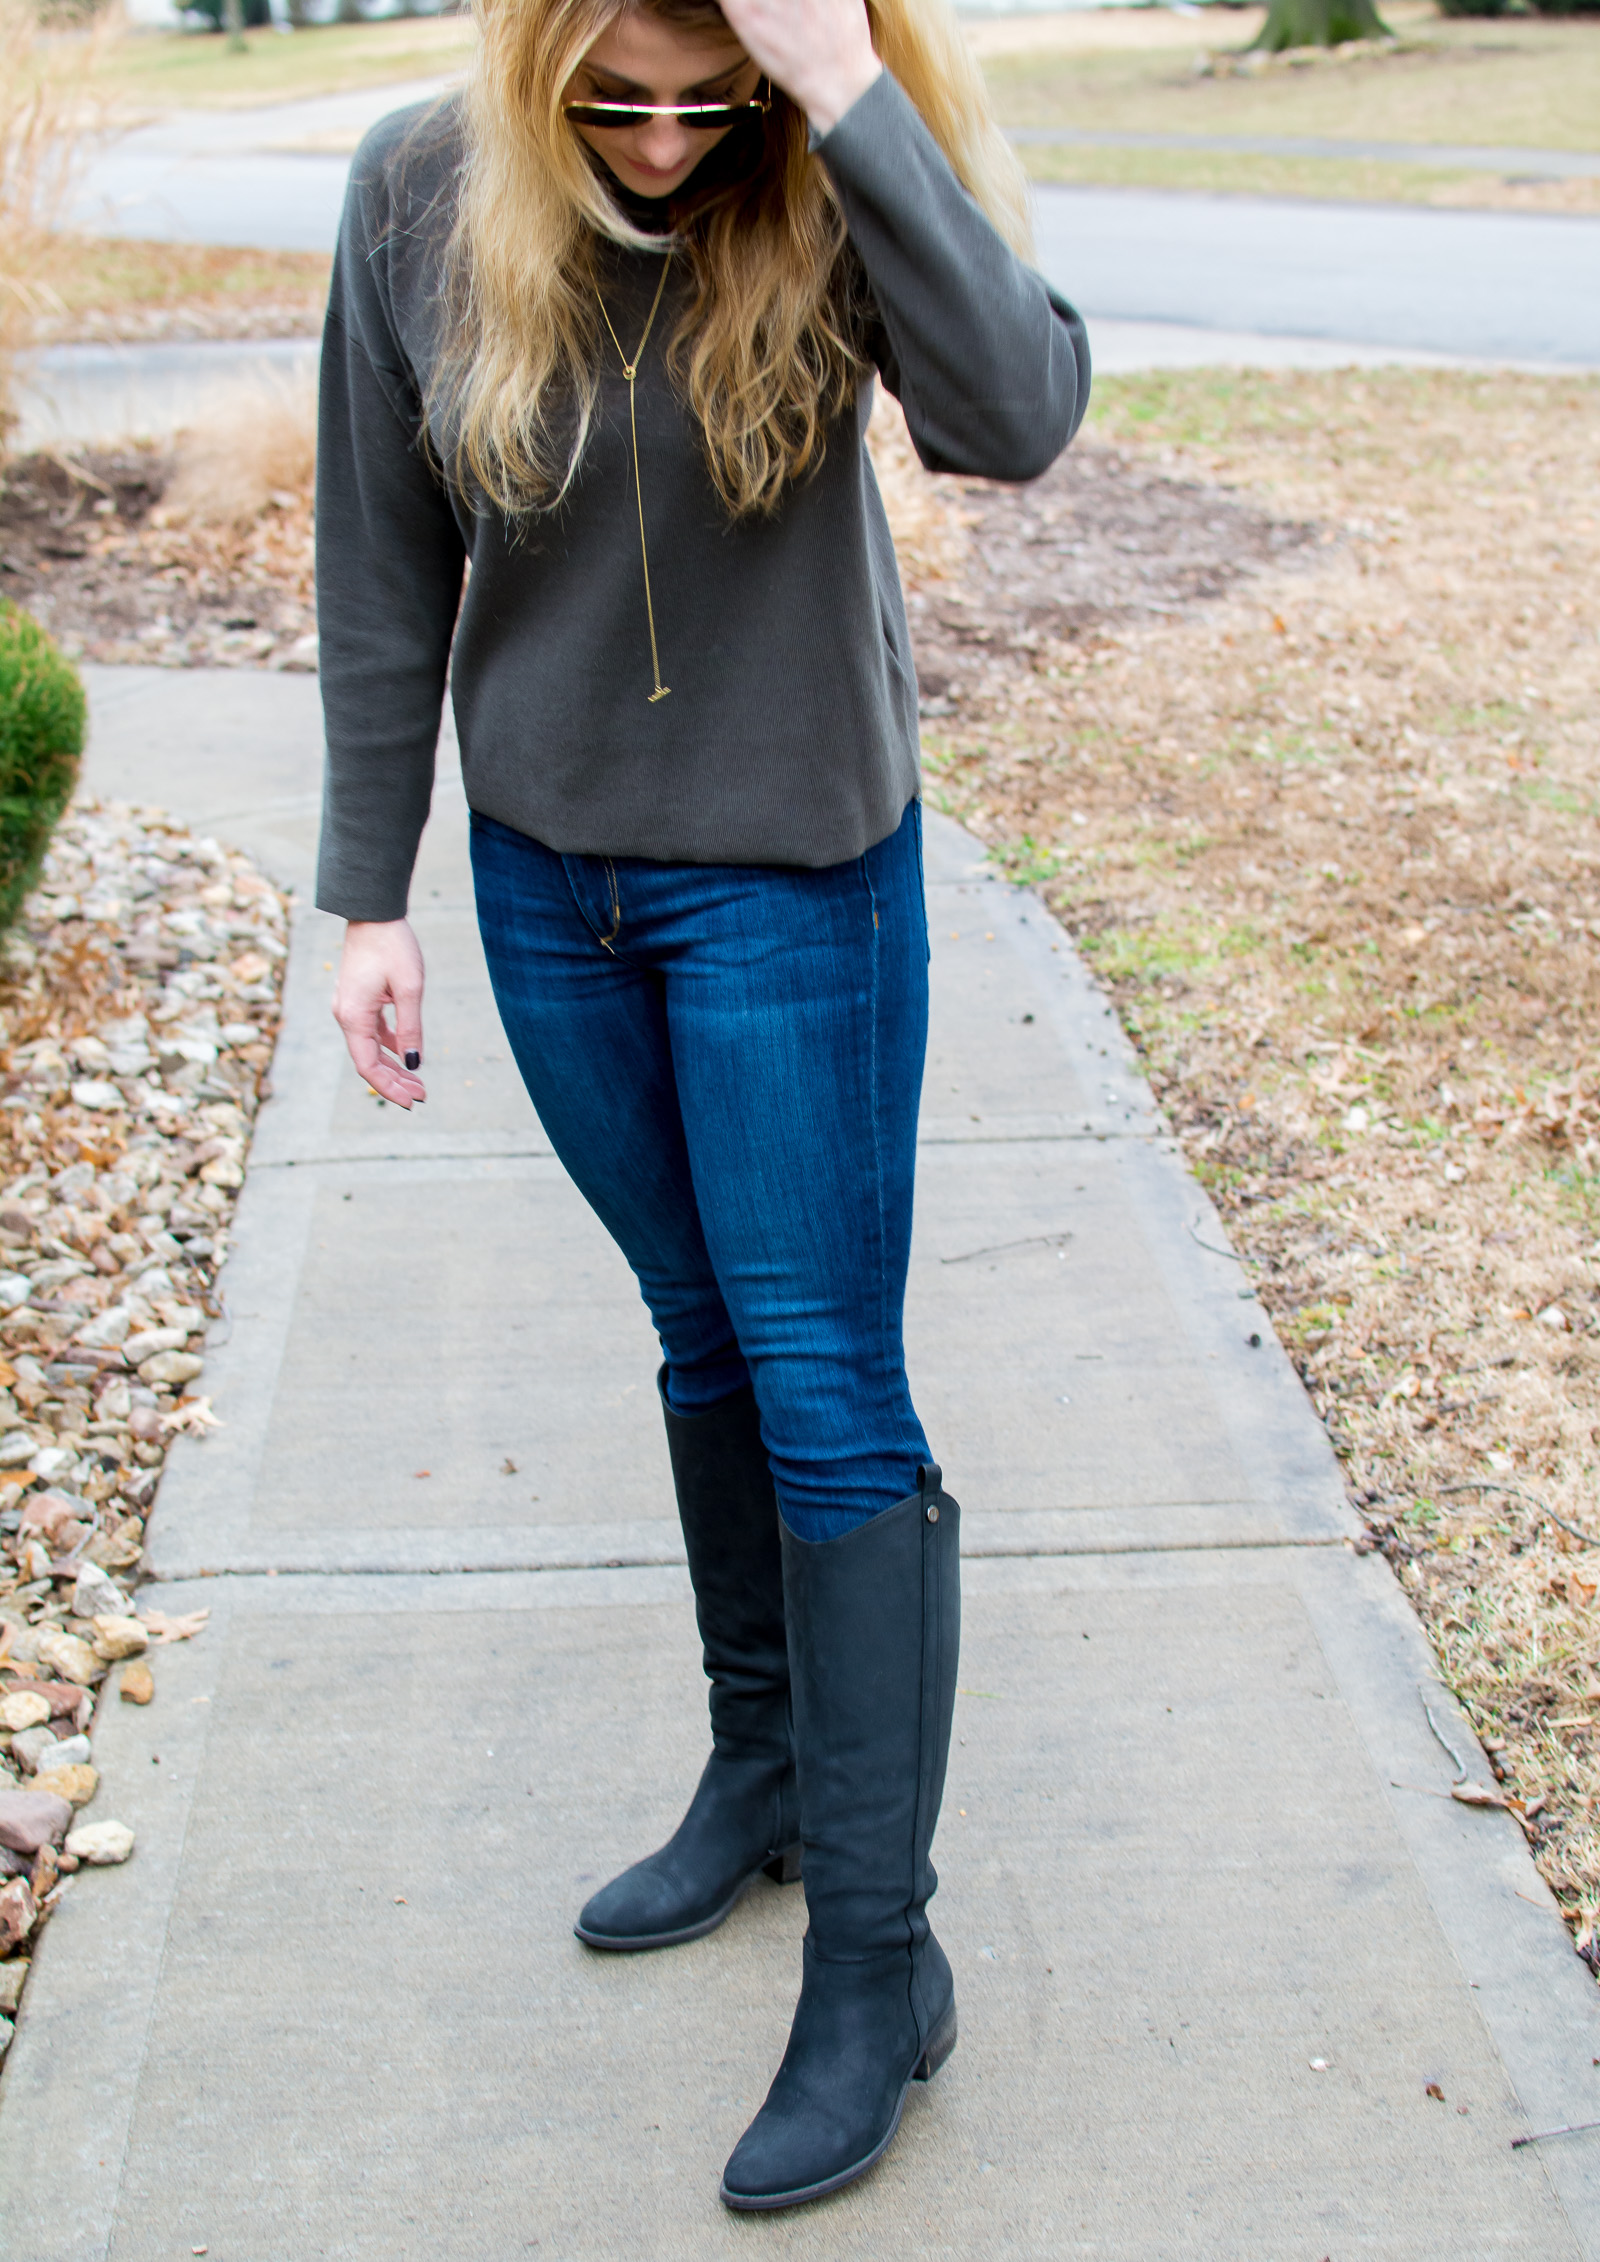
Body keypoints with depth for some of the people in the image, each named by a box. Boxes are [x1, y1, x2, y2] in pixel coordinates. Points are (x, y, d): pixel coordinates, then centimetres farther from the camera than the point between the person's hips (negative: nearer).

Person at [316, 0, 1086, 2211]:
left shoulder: (834, 183, -15)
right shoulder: (421, 198, -8)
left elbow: (1016, 414, -34)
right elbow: (384, 573, 0)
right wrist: (371, 895, 3)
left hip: (796, 880, -3)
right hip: (546, 873, 4)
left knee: (828, 1393, -1)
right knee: (702, 1340, 17)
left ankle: (878, 1956, 11)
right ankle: (764, 1766, 38)